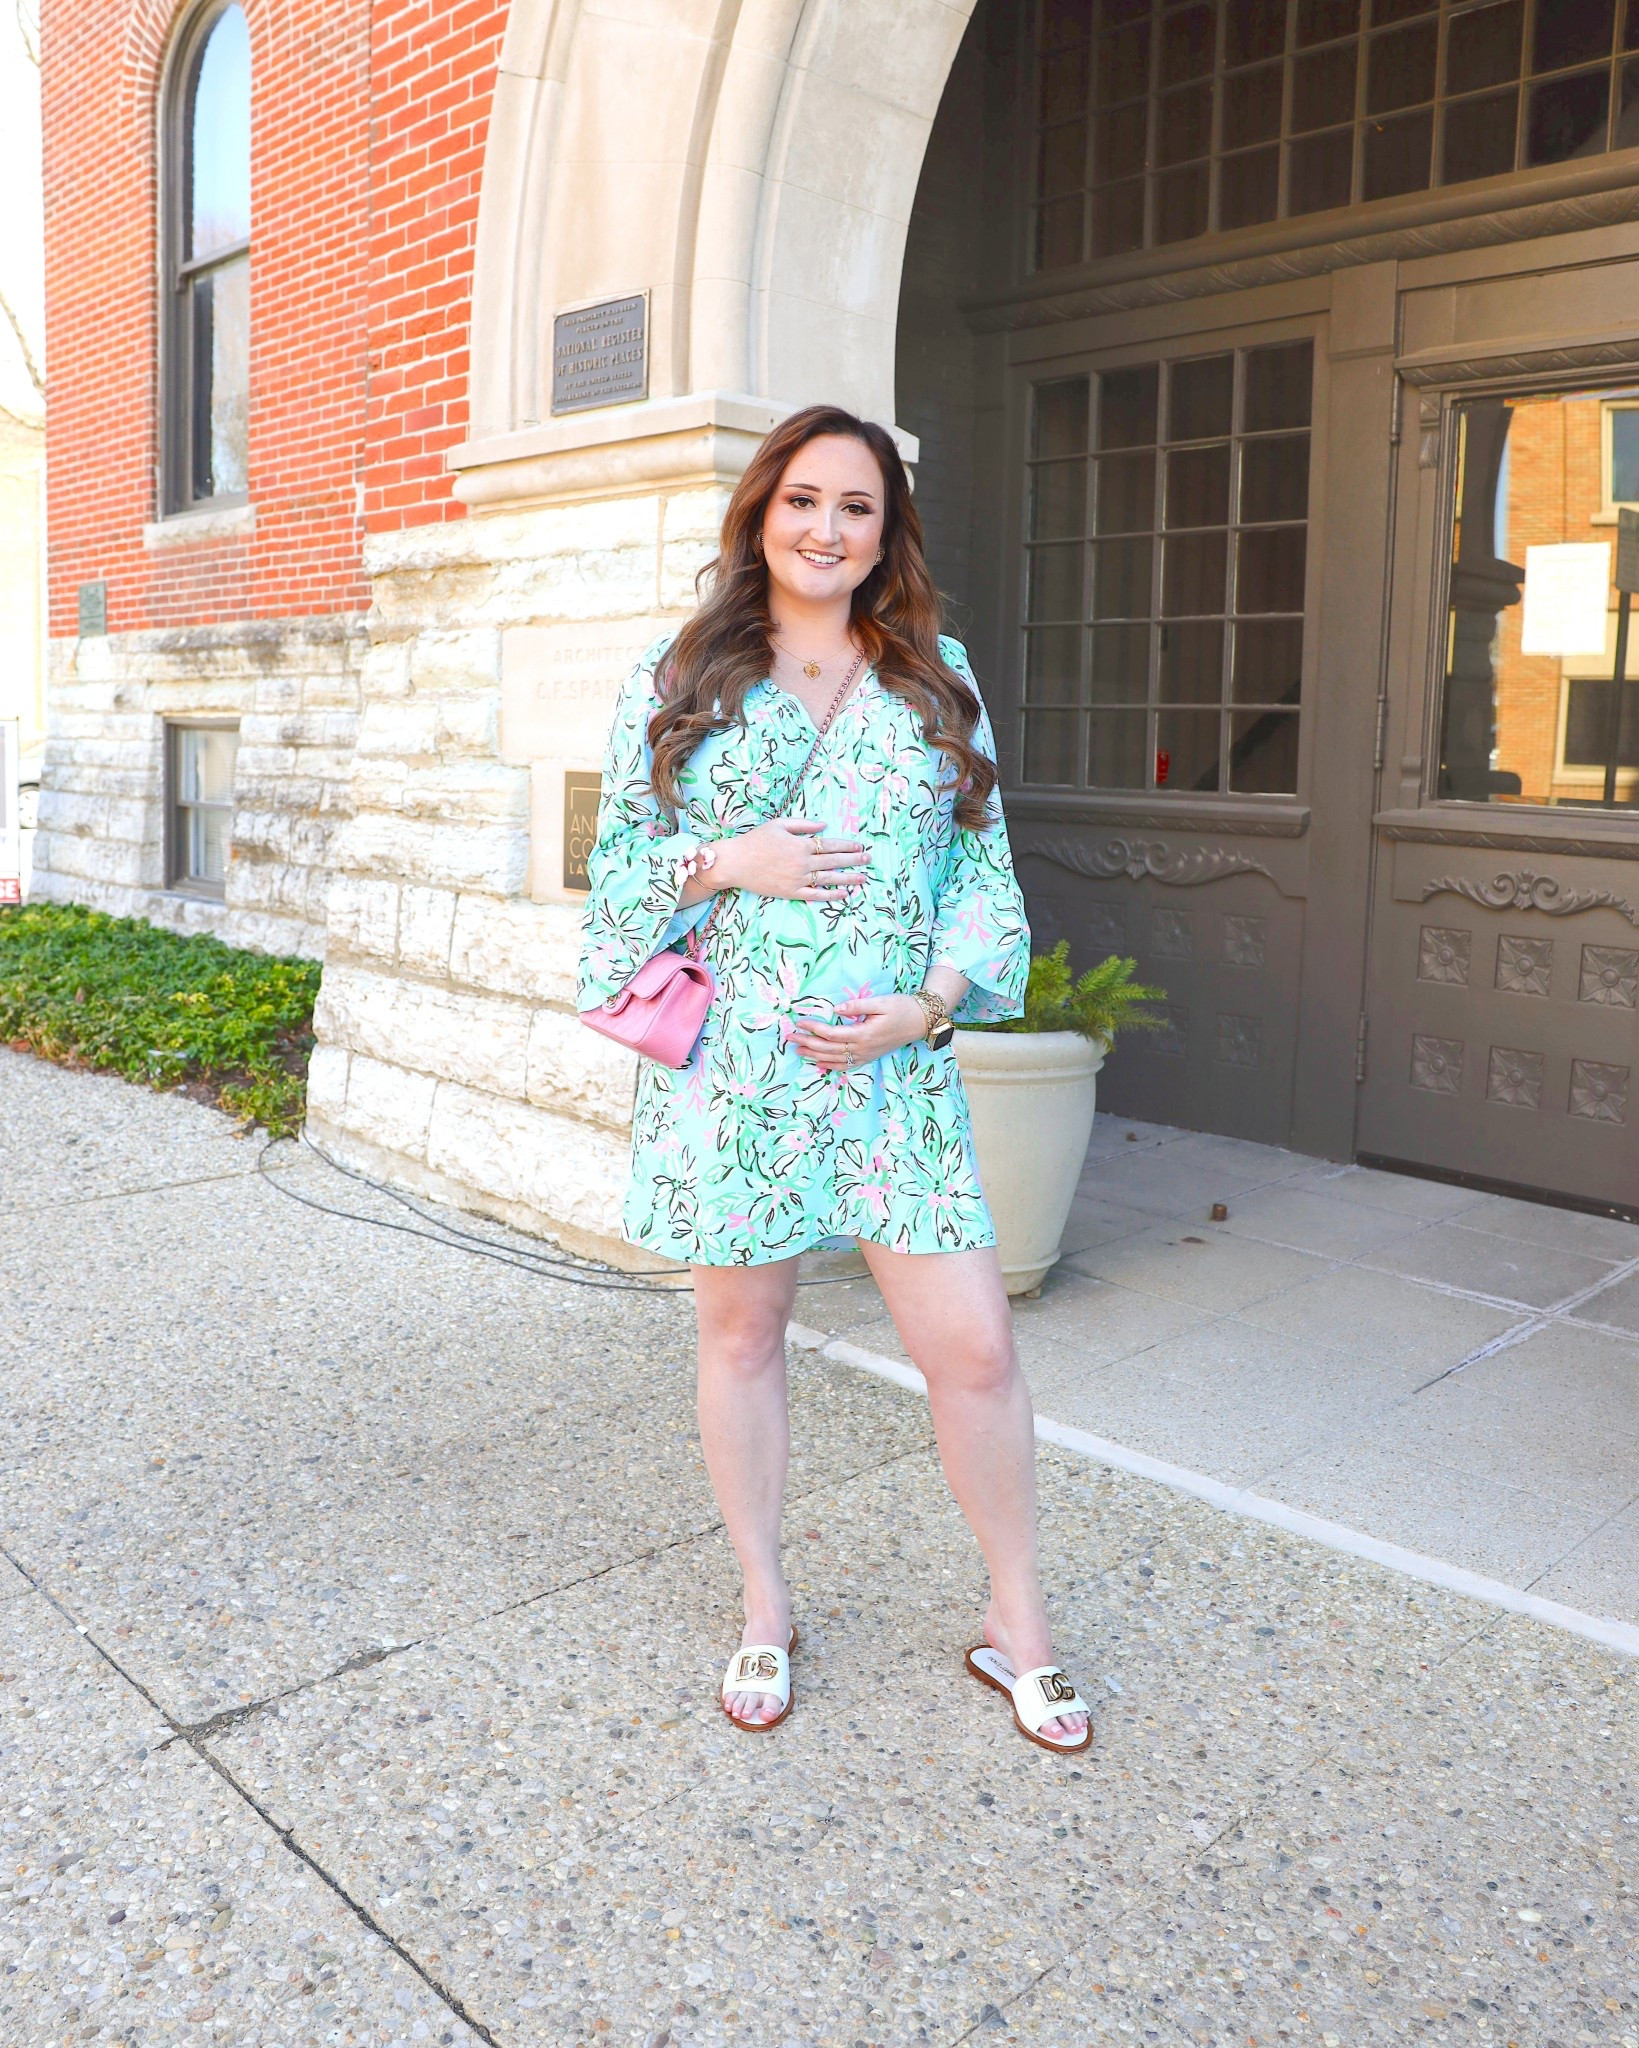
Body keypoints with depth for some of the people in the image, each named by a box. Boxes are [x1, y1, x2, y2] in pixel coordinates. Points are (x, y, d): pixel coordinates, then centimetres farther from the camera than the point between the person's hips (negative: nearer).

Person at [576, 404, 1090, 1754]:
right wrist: (728, 862, -14)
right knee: (742, 1332, 12)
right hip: (726, 1067, 0)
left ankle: (1018, 1620, 24)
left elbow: (985, 864, 6)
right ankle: (765, 1607, 34)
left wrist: (930, 1001, -9)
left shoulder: (938, 677, 8)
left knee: (974, 1348, 0)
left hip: (895, 1070, 1)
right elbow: (619, 865, 5)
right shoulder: (676, 680, 5)